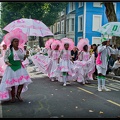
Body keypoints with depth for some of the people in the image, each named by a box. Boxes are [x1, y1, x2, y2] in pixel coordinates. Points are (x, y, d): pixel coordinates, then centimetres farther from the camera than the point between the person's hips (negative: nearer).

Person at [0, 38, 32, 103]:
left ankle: (18, 94, 15)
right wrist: (8, 63, -21)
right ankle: (13, 97, 16)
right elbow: (5, 58, -3)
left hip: (19, 67, 3)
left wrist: (26, 55, -6)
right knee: (12, 83, -2)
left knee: (22, 81, -7)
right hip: (11, 68, -3)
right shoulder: (9, 50, -4)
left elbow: (23, 58, 13)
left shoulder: (20, 50, 7)